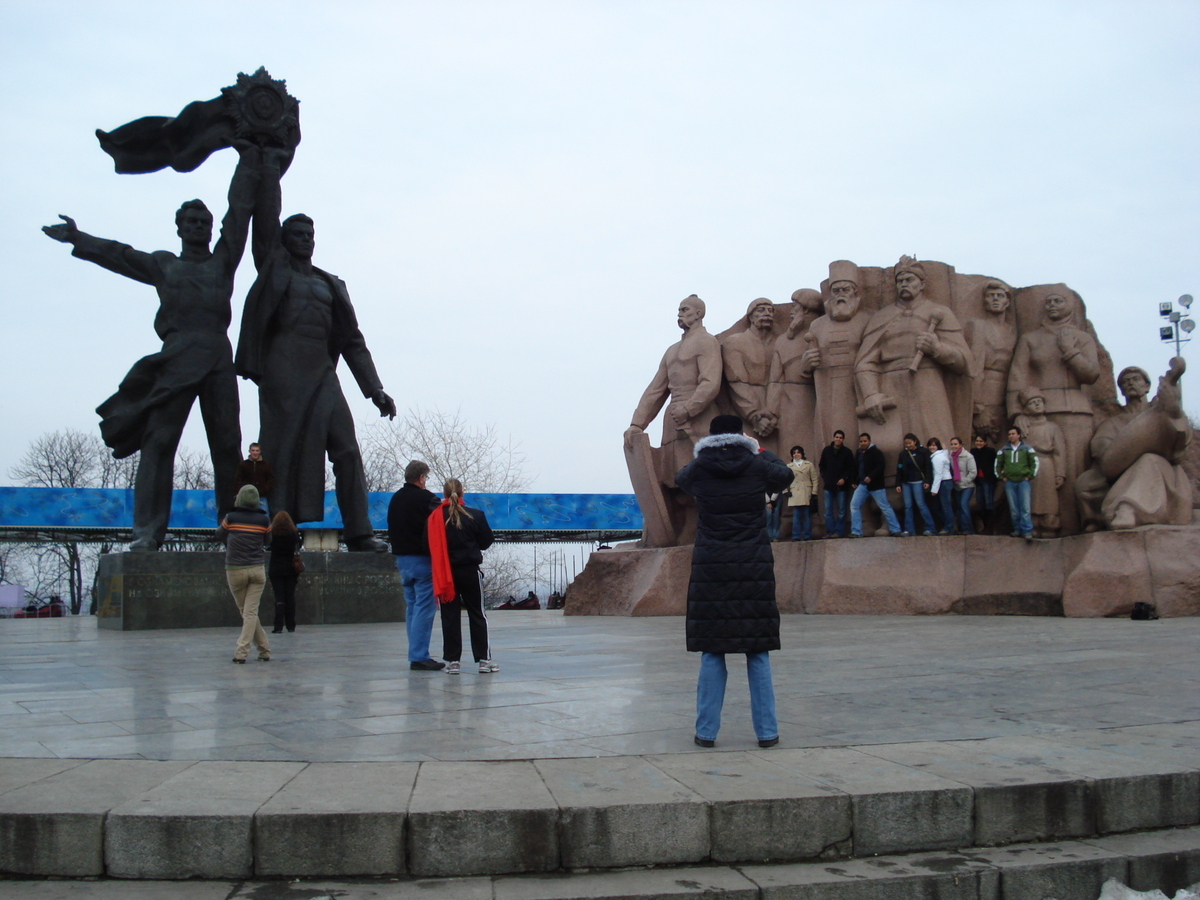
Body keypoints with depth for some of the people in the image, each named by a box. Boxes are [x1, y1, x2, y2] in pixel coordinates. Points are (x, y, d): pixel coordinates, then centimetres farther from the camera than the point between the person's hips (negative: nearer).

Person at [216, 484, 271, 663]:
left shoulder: (230, 518, -5)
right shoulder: (263, 520, -1)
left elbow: (220, 535, 12)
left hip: (235, 570, -1)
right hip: (257, 570, 1)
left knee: (245, 611, 11)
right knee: (251, 612, 1)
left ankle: (264, 650, 13)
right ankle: (241, 652, -6)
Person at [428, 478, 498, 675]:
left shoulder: (434, 517, -6)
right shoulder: (475, 516, -6)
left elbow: (430, 544, -4)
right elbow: (486, 541, 3)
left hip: (445, 573, 0)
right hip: (470, 571, 0)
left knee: (450, 617, 6)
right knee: (477, 615, 8)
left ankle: (452, 661, 5)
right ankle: (483, 659, 8)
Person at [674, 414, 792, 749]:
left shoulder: (698, 470, -1)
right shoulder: (756, 467, -1)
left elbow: (679, 477, 24)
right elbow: (784, 476, 21)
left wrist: (704, 456, 36)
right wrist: (763, 452, 37)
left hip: (710, 570, 0)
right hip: (754, 569, 0)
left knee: (711, 653, 5)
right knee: (758, 653, 5)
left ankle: (706, 731, 6)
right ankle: (766, 731, 8)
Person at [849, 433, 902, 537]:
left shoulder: (876, 452, -7)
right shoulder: (858, 453, 14)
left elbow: (880, 466, -18)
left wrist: (870, 477, -28)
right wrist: (855, 482, 14)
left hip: (875, 485, -7)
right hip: (862, 485, 7)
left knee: (885, 507, -2)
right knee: (854, 505, -3)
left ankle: (896, 530, 4)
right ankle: (856, 532, -1)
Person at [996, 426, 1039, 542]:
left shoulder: (1027, 449, 4)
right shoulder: (1003, 450, 10)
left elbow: (1035, 463, 6)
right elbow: (997, 465, 16)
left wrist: (1030, 476, -2)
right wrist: (1001, 477, 6)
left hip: (1023, 481, -2)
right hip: (1009, 482, 3)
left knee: (1025, 508, -9)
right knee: (1013, 509, 3)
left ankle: (1027, 532, -12)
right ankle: (1017, 529, 10)